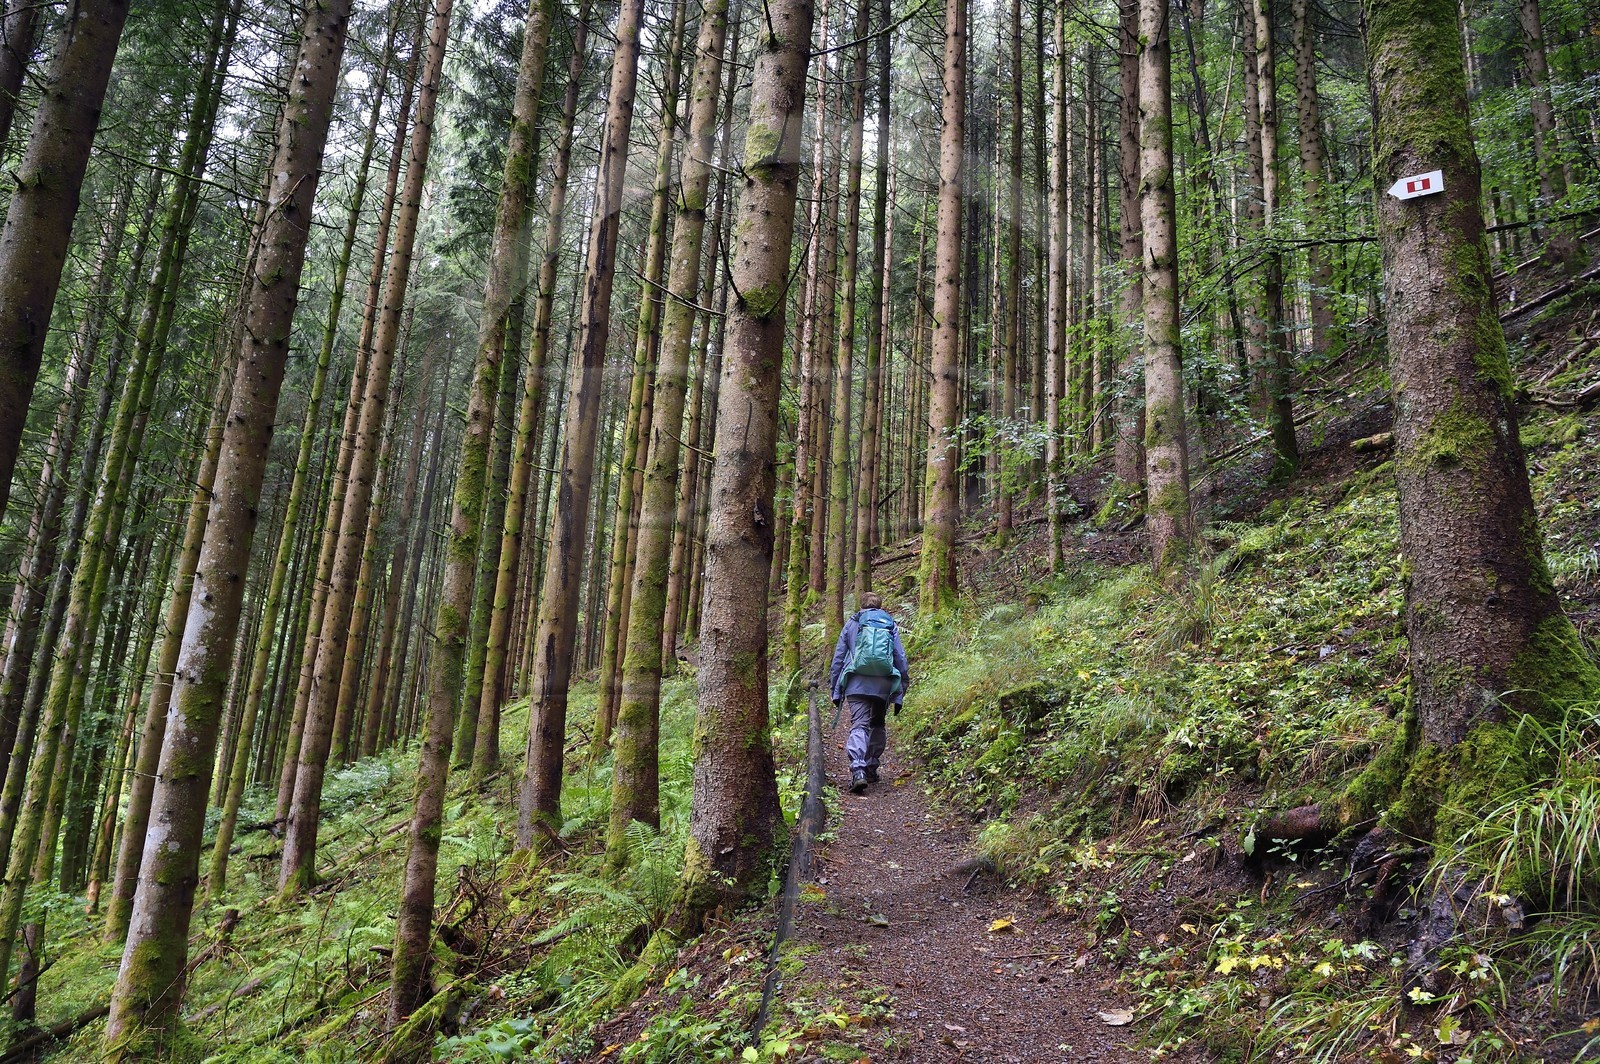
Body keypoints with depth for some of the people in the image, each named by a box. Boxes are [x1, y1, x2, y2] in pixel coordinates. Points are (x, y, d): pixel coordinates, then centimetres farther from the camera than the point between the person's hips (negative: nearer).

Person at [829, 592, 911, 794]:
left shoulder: (852, 624, 13)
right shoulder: (890, 626, 15)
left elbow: (838, 658, 10)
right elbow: (901, 659, 13)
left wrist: (836, 690, 15)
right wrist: (900, 695, 17)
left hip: (857, 684, -2)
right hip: (884, 685, 2)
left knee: (859, 726, -8)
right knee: (878, 725, 20)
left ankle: (858, 770, -26)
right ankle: (871, 768, 21)